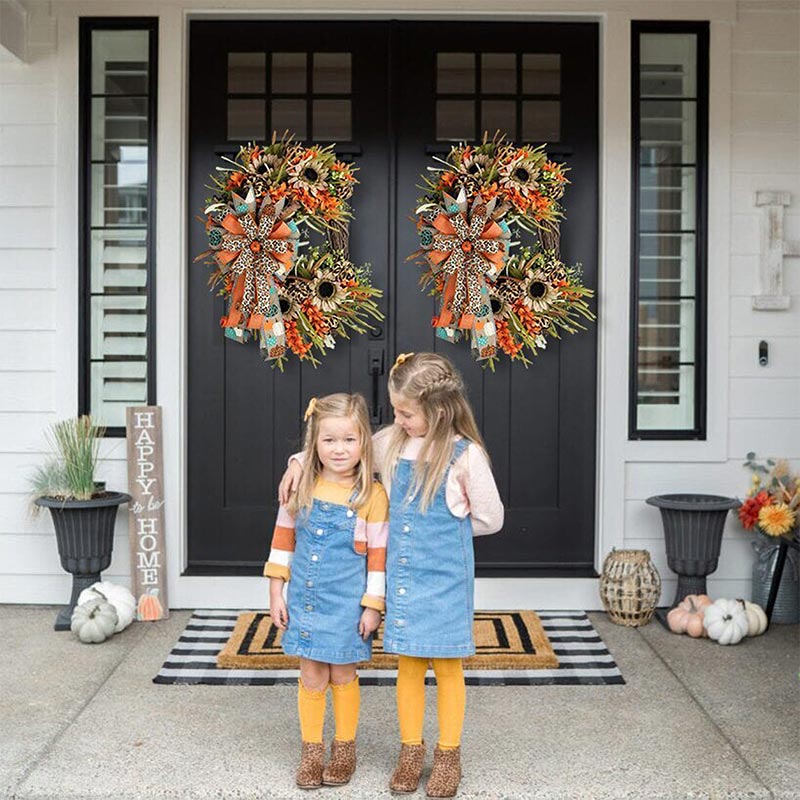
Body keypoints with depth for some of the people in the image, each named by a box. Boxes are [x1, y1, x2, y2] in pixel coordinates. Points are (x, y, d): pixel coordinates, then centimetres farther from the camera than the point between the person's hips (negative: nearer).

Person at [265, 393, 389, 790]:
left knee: (342, 675, 11)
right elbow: (283, 538, 6)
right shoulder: (302, 487, -2)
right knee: (312, 677, 10)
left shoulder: (372, 495, -11)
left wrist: (373, 605, -7)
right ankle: (311, 751, 26)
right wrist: (276, 592, 5)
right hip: (305, 598, 2)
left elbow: (378, 555, -7)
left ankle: (344, 749, 30)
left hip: (347, 603, -2)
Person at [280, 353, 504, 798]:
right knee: (408, 664, 13)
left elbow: (490, 519, -5)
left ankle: (449, 756, 25)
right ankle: (411, 752, 28)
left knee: (447, 665, 9)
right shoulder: (391, 442, -1)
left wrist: (445, 529, 0)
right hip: (401, 575, 4)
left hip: (445, 577, -4)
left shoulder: (465, 454, -13)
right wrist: (301, 460, 1)